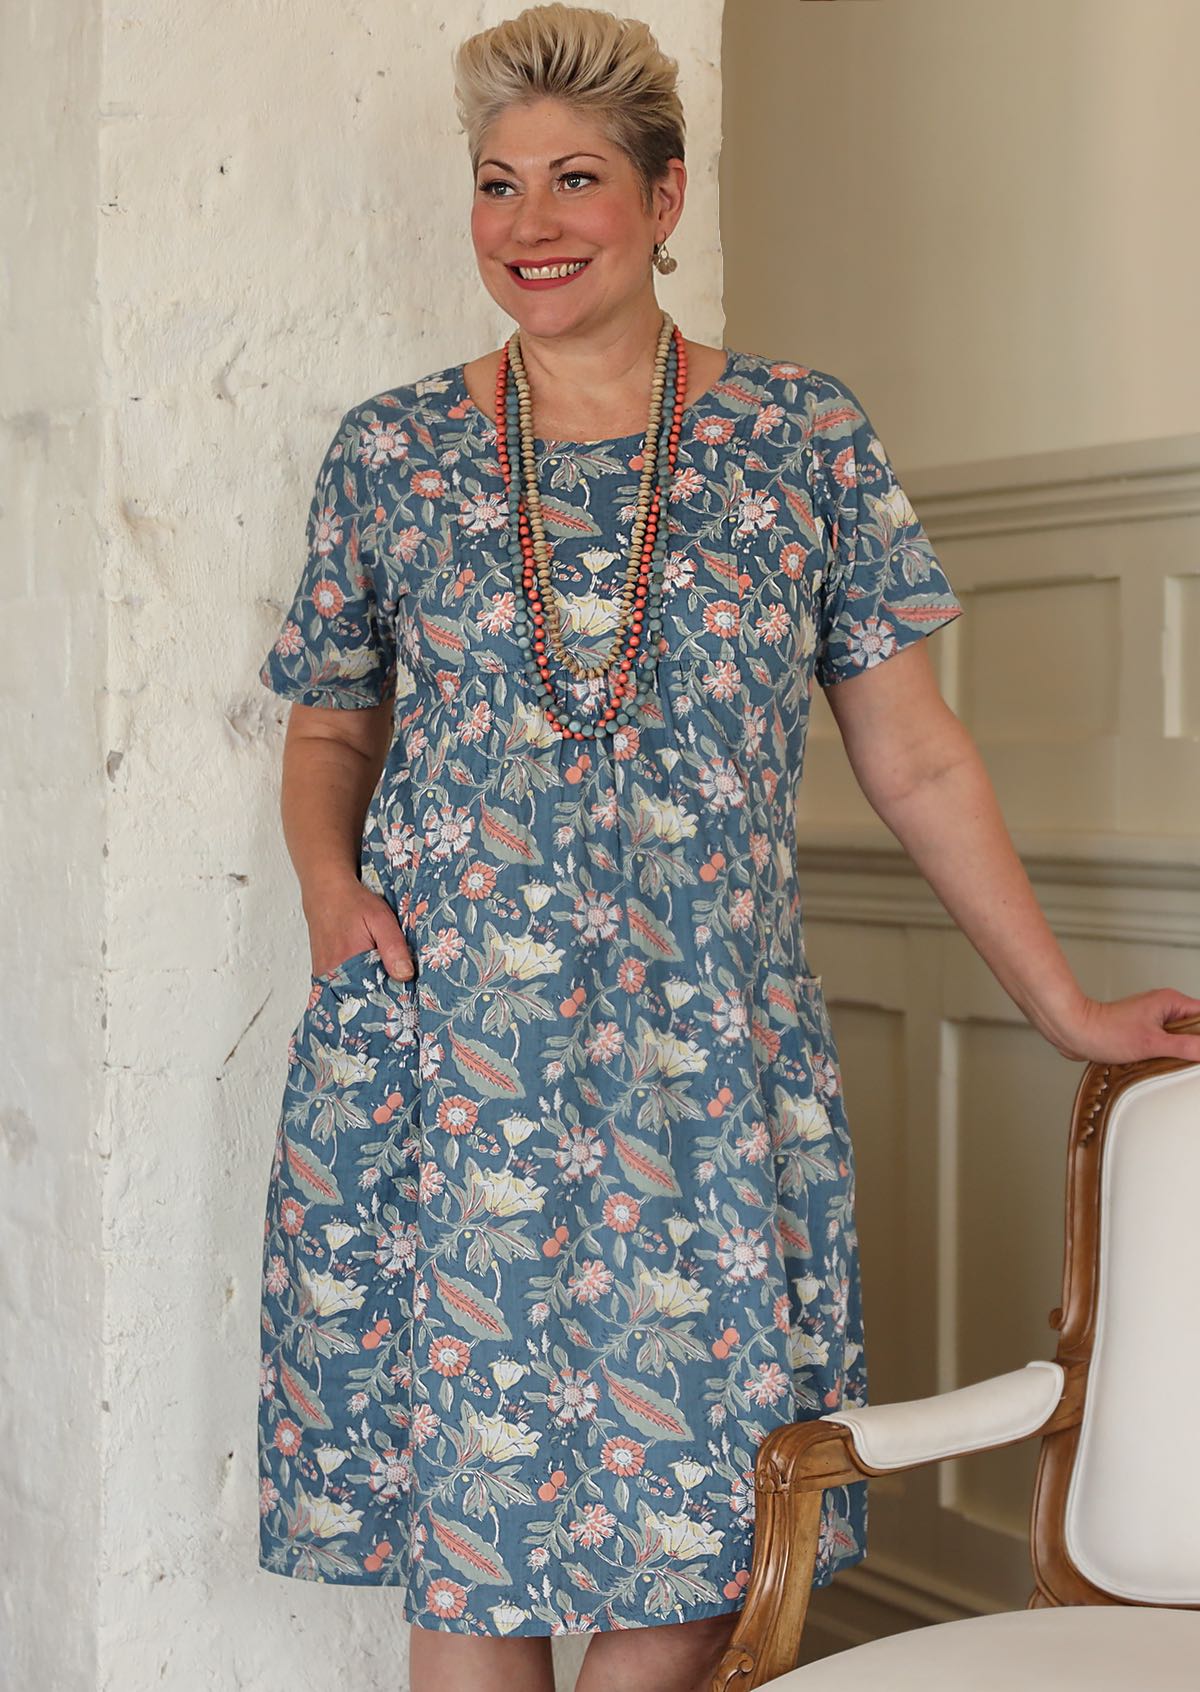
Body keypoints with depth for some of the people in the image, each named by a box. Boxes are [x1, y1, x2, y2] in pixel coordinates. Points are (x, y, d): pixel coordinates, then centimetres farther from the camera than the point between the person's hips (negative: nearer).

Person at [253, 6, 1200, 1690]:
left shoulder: (805, 437, 4)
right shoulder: (391, 450, 6)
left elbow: (915, 757, 6)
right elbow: (330, 729, 16)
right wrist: (331, 878, -5)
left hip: (706, 1065, 0)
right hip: (433, 1071, 1)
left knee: (696, 1548, 3)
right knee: (462, 1532, 5)